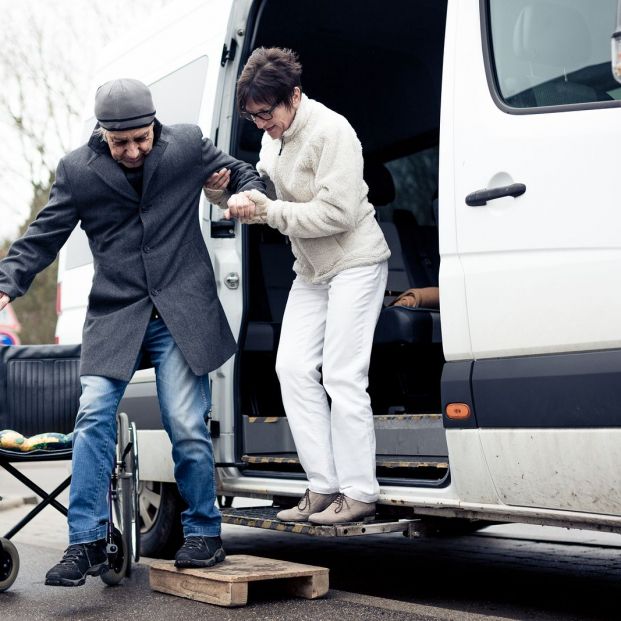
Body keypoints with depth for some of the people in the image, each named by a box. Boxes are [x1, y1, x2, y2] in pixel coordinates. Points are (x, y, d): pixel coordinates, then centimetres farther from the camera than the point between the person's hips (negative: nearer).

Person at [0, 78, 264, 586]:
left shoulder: (188, 146, 0)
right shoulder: (77, 170, -1)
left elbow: (241, 171, 17)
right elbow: (43, 238, 3)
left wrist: (248, 195, -5)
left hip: (182, 313, -1)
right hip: (114, 316, 1)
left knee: (187, 427, -3)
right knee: (93, 418, -11)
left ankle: (204, 535, 16)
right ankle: (87, 544, -3)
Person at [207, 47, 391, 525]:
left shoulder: (331, 132, -18)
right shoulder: (275, 138, 9)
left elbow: (337, 212, -24)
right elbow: (264, 191, 14)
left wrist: (271, 212, -22)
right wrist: (237, 198, -7)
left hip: (355, 262, -9)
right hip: (312, 270, 9)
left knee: (342, 376, -11)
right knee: (293, 367, 0)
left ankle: (359, 494, -3)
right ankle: (323, 487, 4)